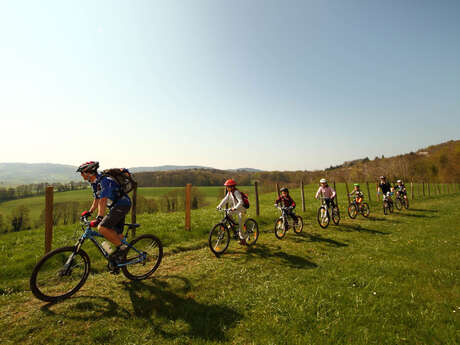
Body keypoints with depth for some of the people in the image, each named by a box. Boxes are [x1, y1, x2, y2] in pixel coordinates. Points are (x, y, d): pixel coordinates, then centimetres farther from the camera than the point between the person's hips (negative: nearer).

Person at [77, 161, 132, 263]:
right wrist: (89, 212, 19)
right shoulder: (95, 183, 11)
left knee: (102, 228, -20)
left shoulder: (103, 181, -20)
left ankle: (121, 247, -8)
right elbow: (96, 200, 21)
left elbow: (103, 201, -27)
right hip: (116, 206, 10)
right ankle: (120, 257, 25)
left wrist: (98, 219, -29)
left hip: (121, 205, -10)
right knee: (117, 234, 14)